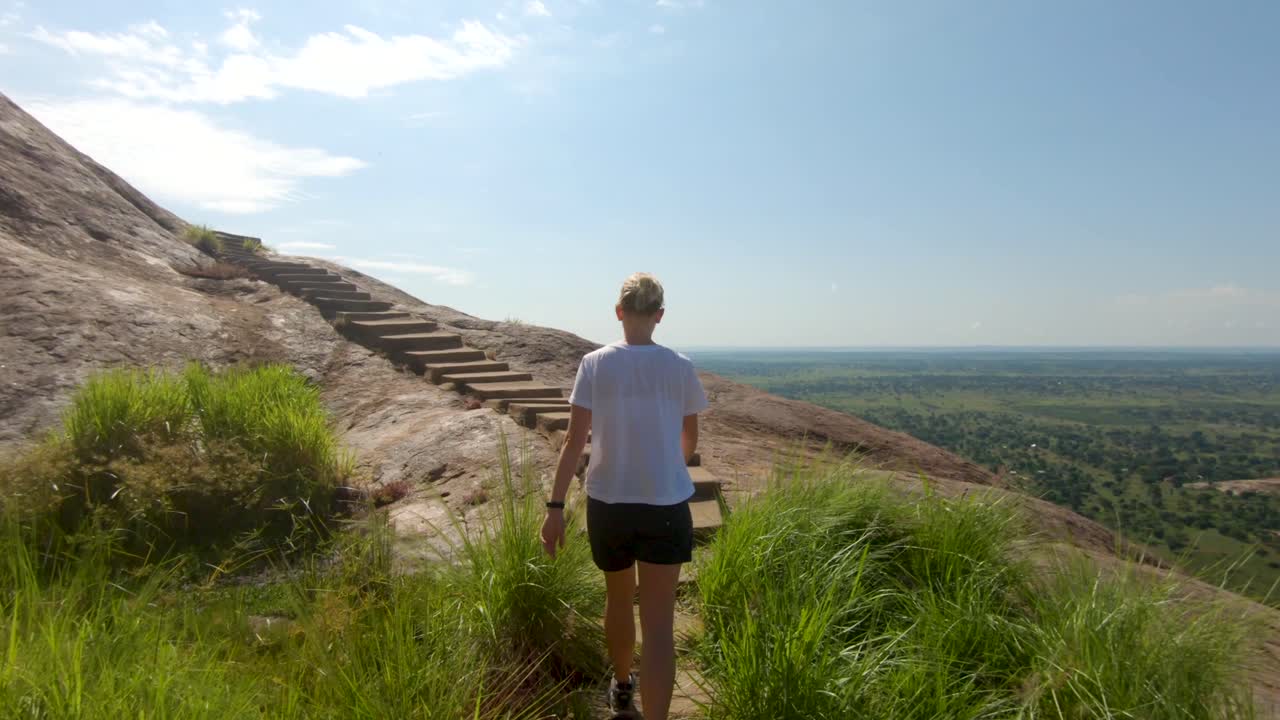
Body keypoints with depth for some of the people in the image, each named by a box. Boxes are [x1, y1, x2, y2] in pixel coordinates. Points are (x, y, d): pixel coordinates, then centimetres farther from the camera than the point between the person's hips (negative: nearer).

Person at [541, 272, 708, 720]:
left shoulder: (594, 365, -5)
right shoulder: (680, 367, -3)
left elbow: (575, 441, -8)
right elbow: (690, 441, 9)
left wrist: (556, 506, -3)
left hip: (607, 502, 2)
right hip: (666, 505, -1)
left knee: (618, 599, 24)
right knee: (659, 625, 3)